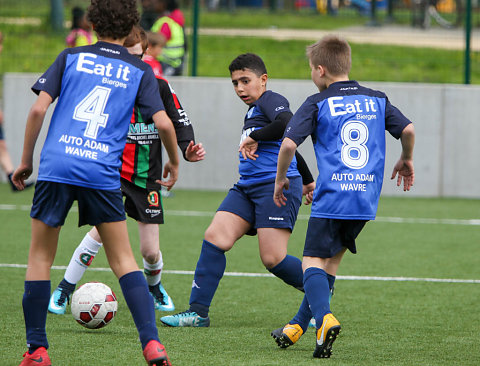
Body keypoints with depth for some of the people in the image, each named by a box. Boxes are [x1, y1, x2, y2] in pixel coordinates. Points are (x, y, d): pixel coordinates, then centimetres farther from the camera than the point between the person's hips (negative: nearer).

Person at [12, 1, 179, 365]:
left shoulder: (70, 57, 9)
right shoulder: (140, 71, 9)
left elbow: (38, 109, 1)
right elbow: (164, 123, 0)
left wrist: (26, 161, 11)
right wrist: (174, 162, 19)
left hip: (56, 167, 0)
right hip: (103, 173, 0)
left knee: (40, 258, 12)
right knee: (123, 260, 10)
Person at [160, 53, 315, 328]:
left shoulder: (271, 100, -4)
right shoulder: (254, 110, 24)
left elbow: (289, 124, -28)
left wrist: (254, 137, -18)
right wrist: (308, 180, 45)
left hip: (277, 185, -9)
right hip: (247, 187, 9)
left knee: (273, 259, -13)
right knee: (215, 238, -7)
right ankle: (198, 312, -7)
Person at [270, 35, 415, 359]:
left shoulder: (317, 103, -1)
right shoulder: (377, 100, 11)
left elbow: (289, 143, -9)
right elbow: (408, 130, 5)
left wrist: (281, 179, 6)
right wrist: (406, 161, 25)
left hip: (332, 197, -5)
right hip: (367, 199, 5)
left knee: (313, 261, -3)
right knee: (332, 259, 17)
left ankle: (325, 318, -30)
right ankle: (299, 326, 23)